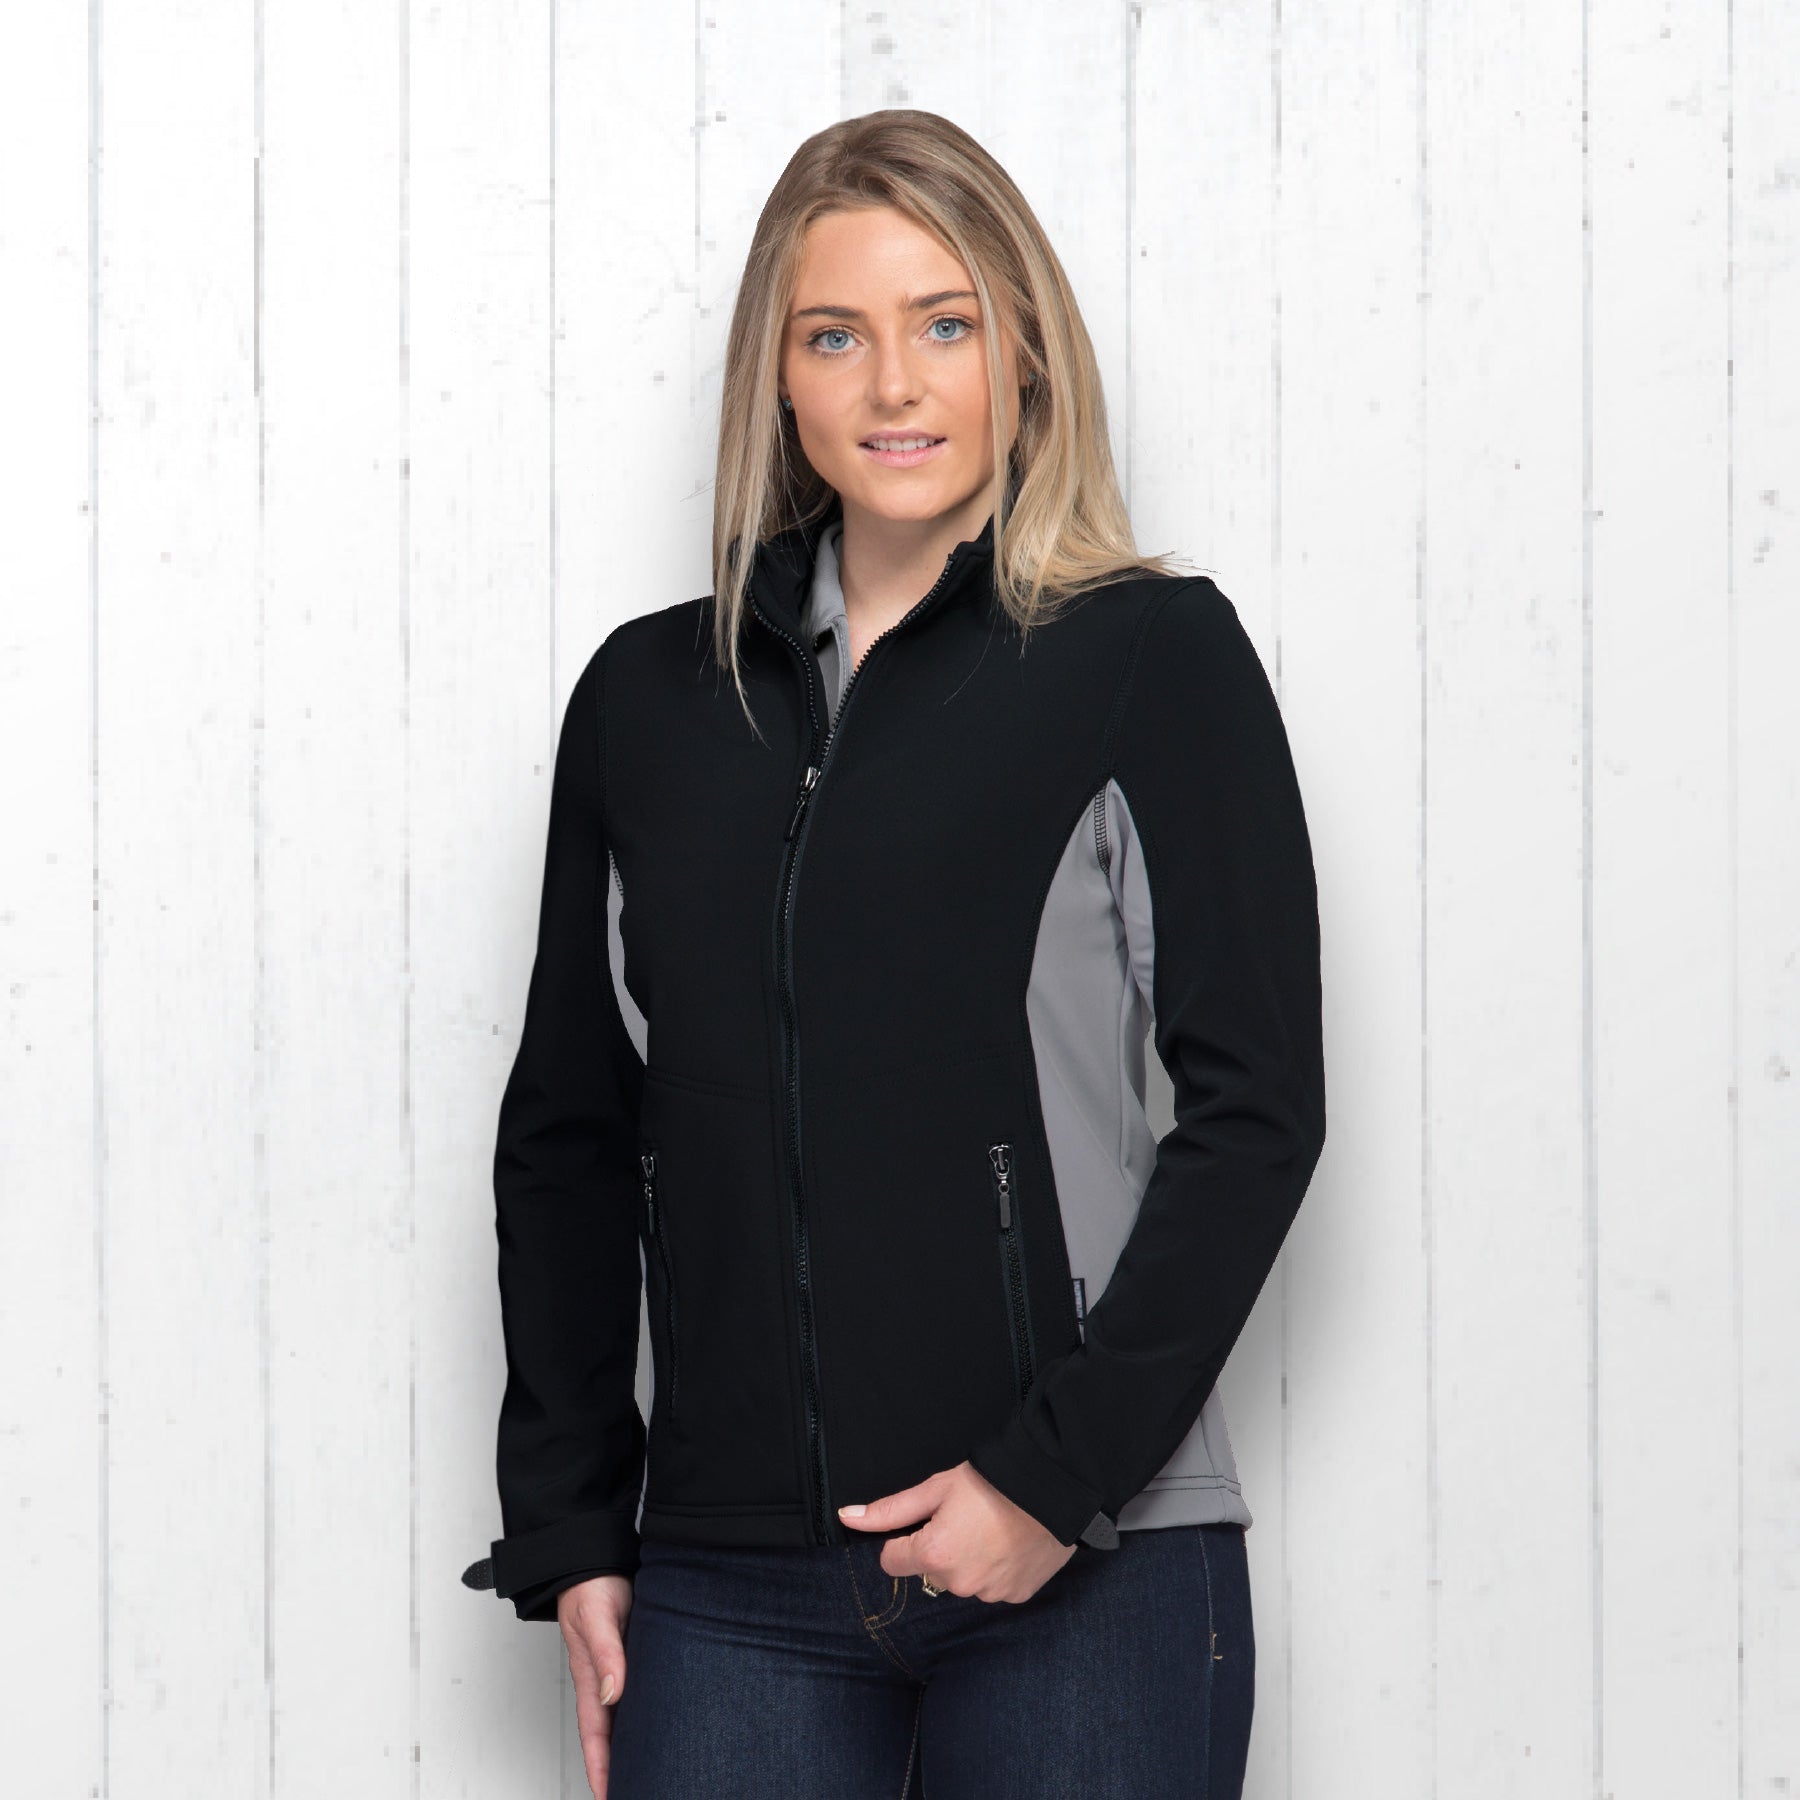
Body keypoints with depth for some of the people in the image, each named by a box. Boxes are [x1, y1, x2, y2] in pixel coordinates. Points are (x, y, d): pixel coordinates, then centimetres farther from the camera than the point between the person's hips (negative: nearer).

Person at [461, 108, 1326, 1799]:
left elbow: (1255, 1106, -3)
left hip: (1088, 1574, -3)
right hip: (727, 1580, 3)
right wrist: (568, 1528, 9)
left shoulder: (1154, 658, 1)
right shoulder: (650, 693, 11)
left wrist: (1061, 1470, -10)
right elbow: (567, 1134, 15)